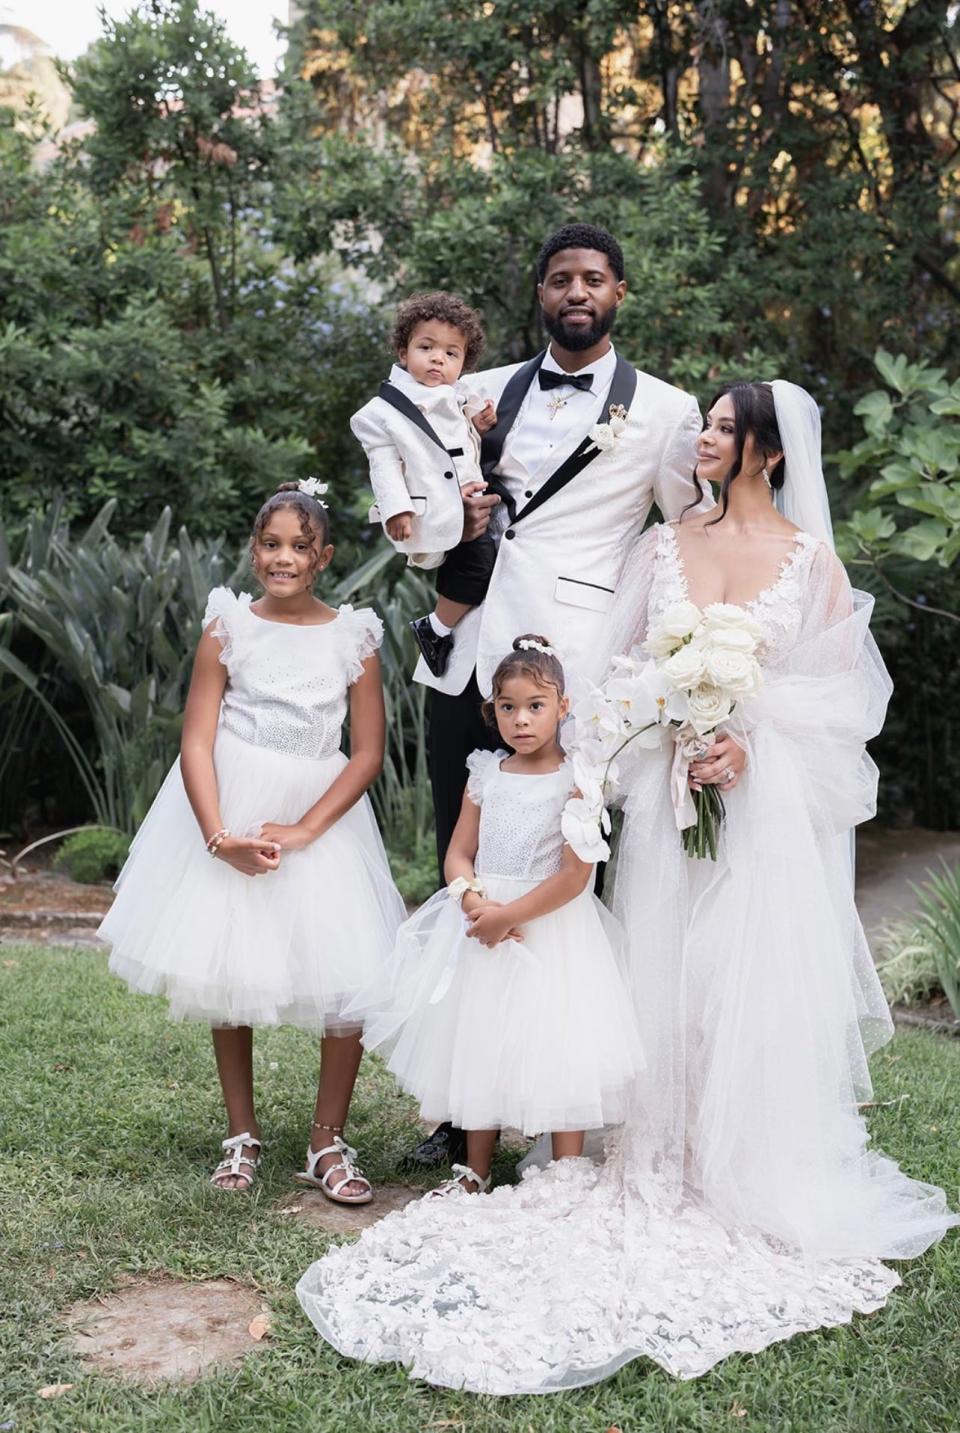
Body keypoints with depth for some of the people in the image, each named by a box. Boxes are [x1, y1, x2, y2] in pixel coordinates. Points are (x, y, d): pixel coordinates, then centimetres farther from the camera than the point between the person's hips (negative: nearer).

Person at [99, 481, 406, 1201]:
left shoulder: (354, 637, -1)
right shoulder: (228, 628, -2)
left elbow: (368, 752, -3)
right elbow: (197, 742, -6)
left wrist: (304, 831, -12)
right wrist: (219, 836, -18)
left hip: (323, 817, 0)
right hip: (229, 814, 0)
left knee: (350, 982, -7)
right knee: (227, 976, 7)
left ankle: (329, 1142, 9)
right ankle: (242, 1135, 23)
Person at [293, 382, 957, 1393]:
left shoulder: (811, 560, 3)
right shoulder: (665, 545, 8)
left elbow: (845, 691, 1)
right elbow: (622, 666, 7)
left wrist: (750, 735, -12)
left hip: (770, 802, -2)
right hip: (668, 789, 2)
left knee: (758, 986, -1)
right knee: (666, 980, 4)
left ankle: (766, 1184, 13)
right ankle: (667, 1170, 16)